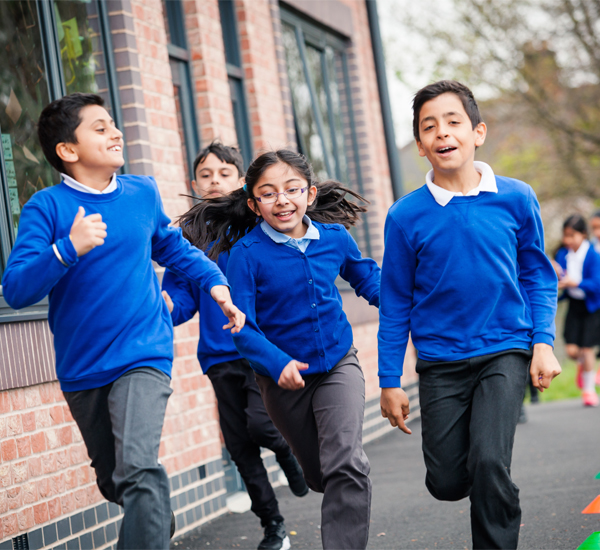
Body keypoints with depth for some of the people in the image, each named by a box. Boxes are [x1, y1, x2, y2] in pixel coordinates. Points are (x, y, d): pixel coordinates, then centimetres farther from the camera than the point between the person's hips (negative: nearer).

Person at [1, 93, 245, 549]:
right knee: (114, 482, 17)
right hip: (81, 370, 0)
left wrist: (215, 281, 7)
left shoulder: (143, 192, 2)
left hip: (143, 355, 0)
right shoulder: (47, 207, -10)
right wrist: (69, 249, -33)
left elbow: (173, 247, 22)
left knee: (138, 468, -24)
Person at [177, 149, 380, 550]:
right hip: (283, 377, -1)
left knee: (346, 465, -19)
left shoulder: (335, 237, -6)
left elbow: (367, 278, 13)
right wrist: (278, 363, -35)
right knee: (319, 474, 15)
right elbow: (242, 325, -20)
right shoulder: (246, 253, -17)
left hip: (338, 364, 1)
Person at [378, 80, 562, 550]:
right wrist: (390, 381, 2)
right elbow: (395, 304, 2)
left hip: (505, 353, -1)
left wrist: (543, 341, -6)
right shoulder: (406, 216, -6)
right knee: (447, 483, 4)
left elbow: (538, 277, 7)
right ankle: (502, 502, 39)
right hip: (440, 363, 1)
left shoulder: (516, 199, -4)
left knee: (488, 463, -19)